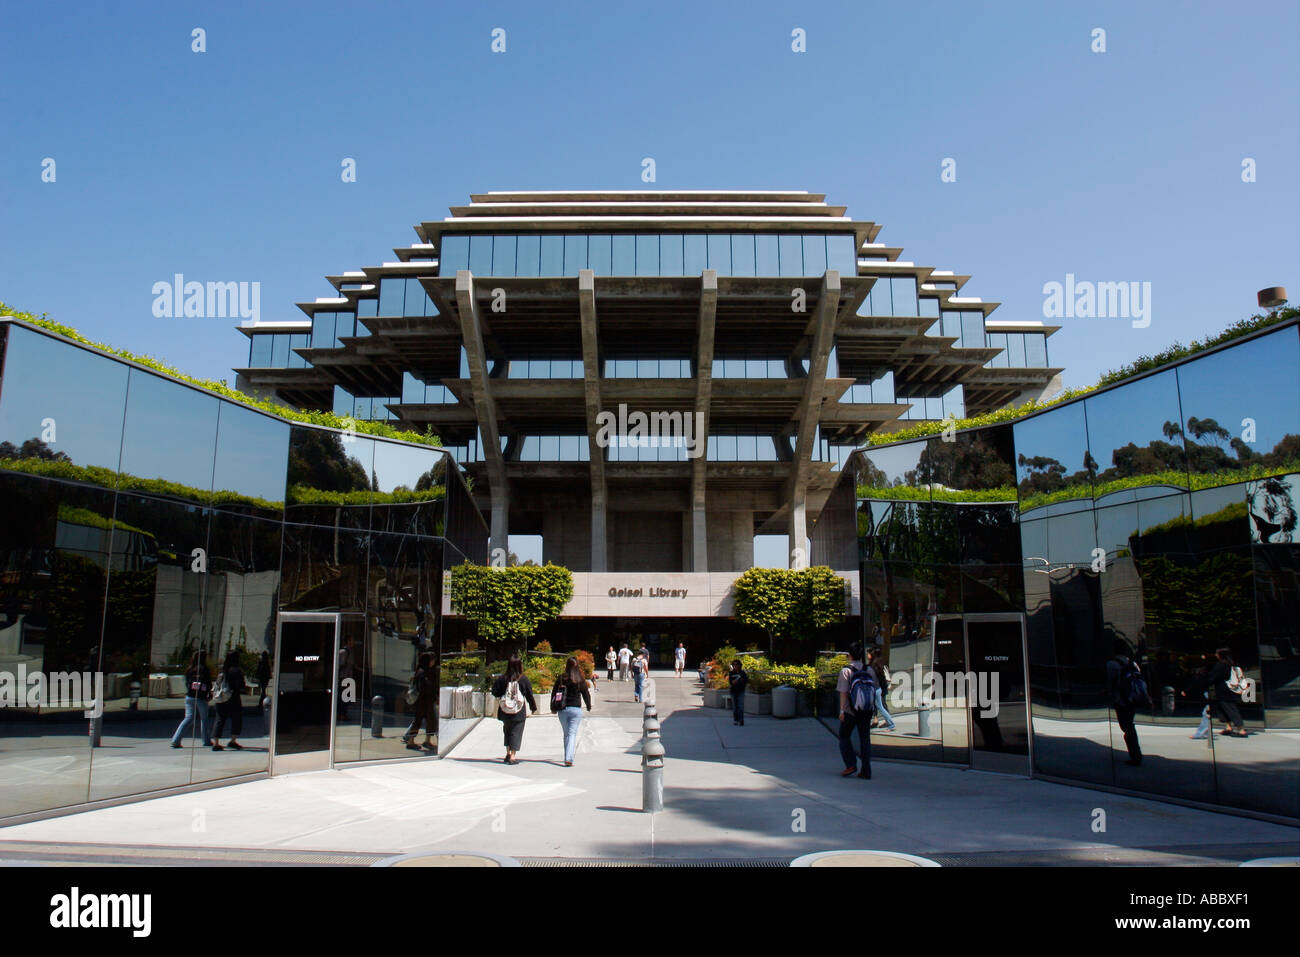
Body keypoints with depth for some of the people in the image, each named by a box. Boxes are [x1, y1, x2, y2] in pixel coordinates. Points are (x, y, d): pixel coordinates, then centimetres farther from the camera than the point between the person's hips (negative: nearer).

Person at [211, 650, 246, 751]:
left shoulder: (222, 669, 3)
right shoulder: (237, 671, -12)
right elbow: (240, 687, -14)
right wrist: (246, 688, 6)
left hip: (221, 700, 5)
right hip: (233, 699, -5)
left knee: (220, 720, 8)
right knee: (237, 720, 10)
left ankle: (216, 743, 5)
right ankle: (233, 741, 7)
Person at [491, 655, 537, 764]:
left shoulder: (502, 679, -6)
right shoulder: (524, 679, -8)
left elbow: (494, 692, -2)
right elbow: (529, 695, -1)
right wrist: (533, 708, 12)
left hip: (505, 712, 2)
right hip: (519, 713, -2)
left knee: (507, 730, 21)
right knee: (516, 732, 5)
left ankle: (508, 753, 19)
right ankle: (512, 757, 1)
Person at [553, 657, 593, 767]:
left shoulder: (560, 678, -1)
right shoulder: (580, 680, -5)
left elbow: (554, 693, 3)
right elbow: (586, 694, 3)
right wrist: (589, 706, 19)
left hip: (562, 710, 2)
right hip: (576, 709, -2)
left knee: (566, 734, 15)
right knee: (572, 734, -2)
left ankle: (567, 758, 22)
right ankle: (569, 759, -14)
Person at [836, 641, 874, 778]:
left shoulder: (846, 671, -9)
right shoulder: (870, 671, 3)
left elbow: (843, 693, -12)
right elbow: (874, 691, 8)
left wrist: (842, 711, -9)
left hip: (850, 711, -4)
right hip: (866, 711, 4)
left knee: (844, 737, 13)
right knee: (865, 739, 8)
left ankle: (851, 765, 2)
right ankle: (866, 770, 6)